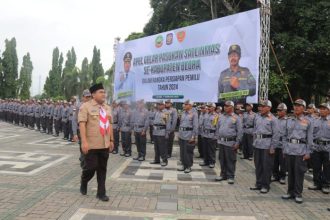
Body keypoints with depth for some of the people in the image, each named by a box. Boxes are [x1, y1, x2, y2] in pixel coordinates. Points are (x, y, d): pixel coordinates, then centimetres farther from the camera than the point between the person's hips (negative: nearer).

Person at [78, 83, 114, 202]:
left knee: (102, 169, 9)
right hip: (91, 145, -5)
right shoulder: (86, 106, -7)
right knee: (91, 167, 0)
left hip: (105, 144, 5)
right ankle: (83, 184, 31)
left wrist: (111, 140, 12)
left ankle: (101, 193, 19)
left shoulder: (107, 108, 12)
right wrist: (84, 142, -21)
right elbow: (82, 124, -13)